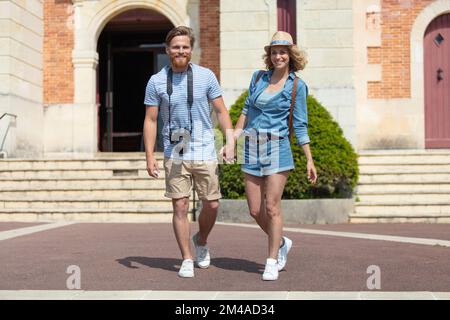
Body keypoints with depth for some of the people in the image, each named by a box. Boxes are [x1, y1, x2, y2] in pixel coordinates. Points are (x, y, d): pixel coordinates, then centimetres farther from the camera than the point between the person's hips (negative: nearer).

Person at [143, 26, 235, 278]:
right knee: (180, 206, -1)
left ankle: (201, 241, 33)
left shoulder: (206, 76, 1)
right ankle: (187, 260, 12)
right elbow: (150, 120, 3)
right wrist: (150, 156, -4)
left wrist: (230, 140, -8)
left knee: (211, 205, 3)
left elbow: (221, 111, 5)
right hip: (175, 154, 0)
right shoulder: (156, 81, 1)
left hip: (205, 153, 1)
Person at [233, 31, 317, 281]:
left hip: (277, 148, -4)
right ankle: (281, 243, 30)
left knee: (271, 207, -7)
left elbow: (300, 125, 1)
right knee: (255, 210, 5)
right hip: (252, 148, 4)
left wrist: (309, 160, -3)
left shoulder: (297, 86, 0)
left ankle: (272, 262, 5)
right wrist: (233, 139, 9)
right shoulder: (258, 77, 10)